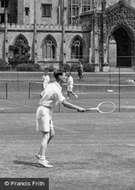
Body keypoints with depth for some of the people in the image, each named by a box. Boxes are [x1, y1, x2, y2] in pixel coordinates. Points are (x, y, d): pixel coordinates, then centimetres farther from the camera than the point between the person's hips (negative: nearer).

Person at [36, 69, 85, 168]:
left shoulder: (52, 85, 9)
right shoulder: (55, 89, -21)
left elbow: (43, 94, 18)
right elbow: (65, 103, -28)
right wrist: (78, 108, -23)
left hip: (47, 111, 10)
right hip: (44, 111, -10)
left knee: (51, 134, 12)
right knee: (46, 136, -11)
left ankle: (40, 154, 20)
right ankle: (42, 159, -13)